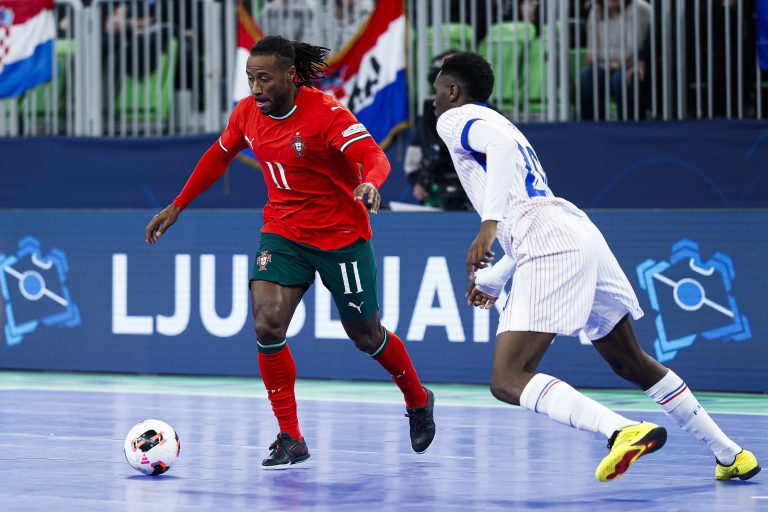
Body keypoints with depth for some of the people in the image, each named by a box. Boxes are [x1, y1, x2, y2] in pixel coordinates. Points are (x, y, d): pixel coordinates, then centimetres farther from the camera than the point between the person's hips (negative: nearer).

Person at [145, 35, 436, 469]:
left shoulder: (326, 113, -21)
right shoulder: (247, 113, -3)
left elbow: (376, 158, -31)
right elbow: (218, 158, 15)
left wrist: (369, 184, -54)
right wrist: (176, 207, 16)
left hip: (341, 235, -4)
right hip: (282, 233, 4)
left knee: (366, 337, 9)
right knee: (267, 326, -17)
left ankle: (418, 401, 40)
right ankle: (291, 439, -7)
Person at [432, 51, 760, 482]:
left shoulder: (456, 119, 6)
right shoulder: (500, 123, 32)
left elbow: (500, 145, -18)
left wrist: (489, 223, -28)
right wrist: (493, 278, 43)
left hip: (552, 247, -9)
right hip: (581, 234, 9)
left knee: (508, 381, -14)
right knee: (631, 363, 23)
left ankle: (624, 431, -33)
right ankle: (730, 453, 23)